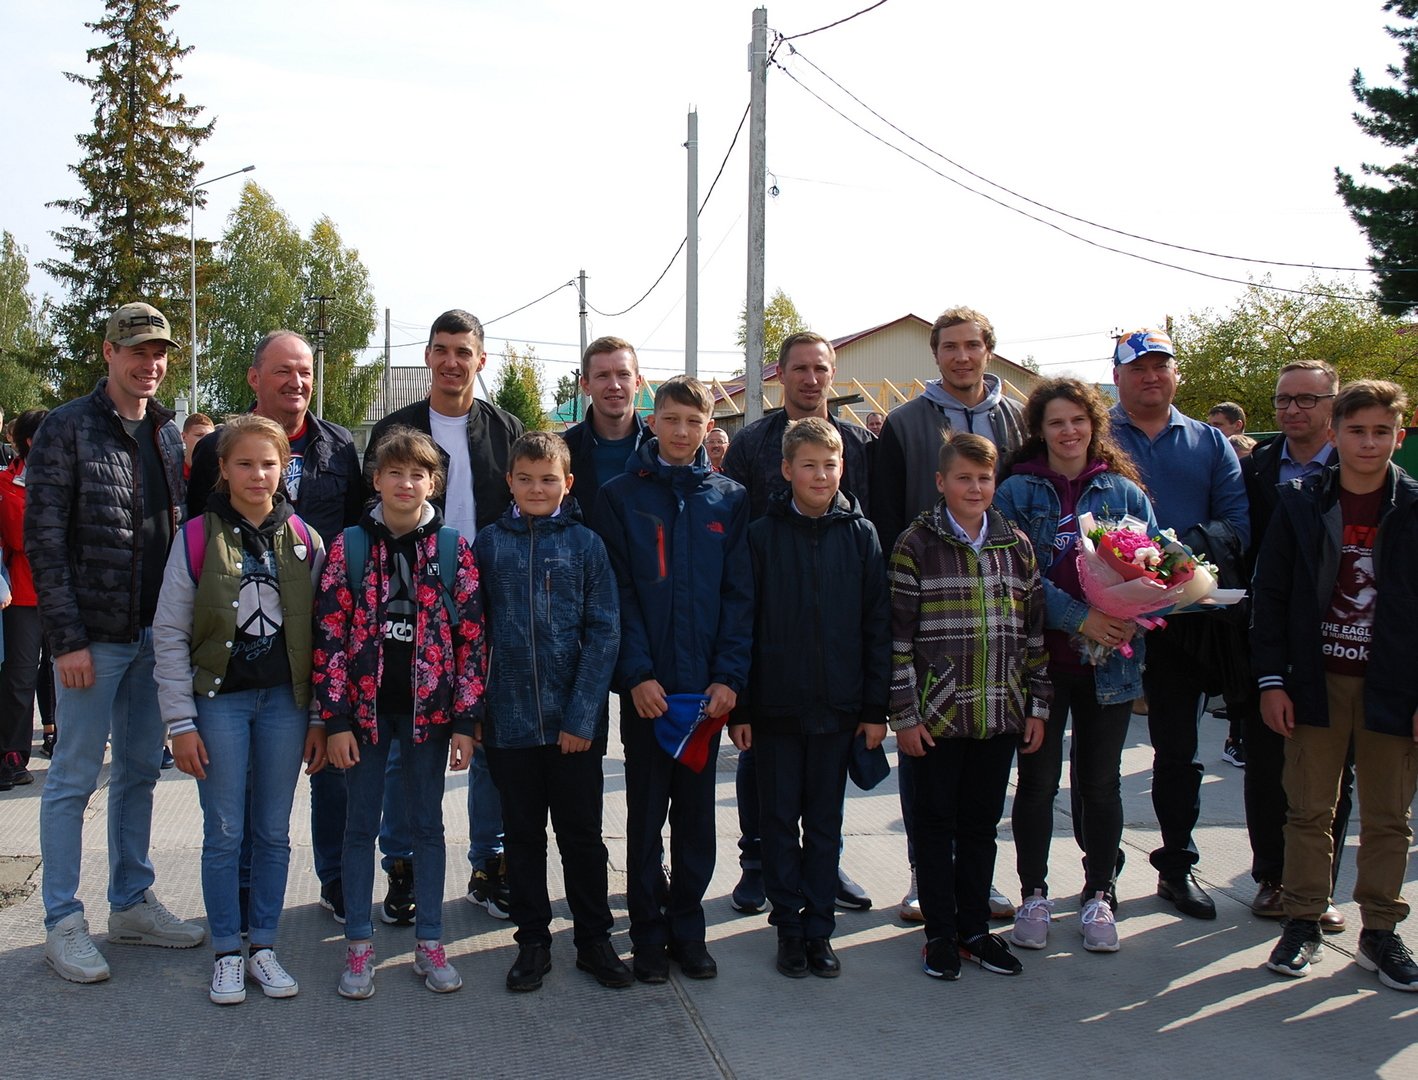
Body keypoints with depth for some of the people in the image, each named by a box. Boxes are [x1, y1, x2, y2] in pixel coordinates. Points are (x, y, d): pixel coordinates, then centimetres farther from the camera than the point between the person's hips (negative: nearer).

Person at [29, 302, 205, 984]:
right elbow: (44, 539, -11)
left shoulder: (167, 433, 11)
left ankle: (132, 903, 26)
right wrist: (67, 638, -16)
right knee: (75, 777, 2)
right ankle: (63, 923, 12)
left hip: (157, 634, 6)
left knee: (140, 770, 14)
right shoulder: (67, 429, -8)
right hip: (95, 636, -6)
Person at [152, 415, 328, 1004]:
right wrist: (180, 722, -7)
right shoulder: (197, 538, -4)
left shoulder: (305, 541, 3)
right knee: (224, 833, 3)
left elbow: (320, 635, 6)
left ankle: (263, 947, 21)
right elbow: (169, 633, -3)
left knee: (273, 831, 8)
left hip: (285, 700, 2)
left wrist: (319, 718, 3)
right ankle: (227, 953, 16)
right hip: (219, 697, -2)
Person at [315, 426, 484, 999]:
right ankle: (359, 947, 19)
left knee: (427, 824, 10)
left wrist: (466, 721, -5)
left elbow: (472, 637, -1)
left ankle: (429, 943, 21)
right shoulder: (350, 546, -2)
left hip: (427, 706, 0)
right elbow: (329, 634, -3)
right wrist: (336, 720, -8)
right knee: (361, 824, 9)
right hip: (365, 705, 0)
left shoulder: (453, 550, -1)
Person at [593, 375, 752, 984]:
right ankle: (648, 935, 18)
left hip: (708, 688, 2)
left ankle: (688, 929, 22)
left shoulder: (730, 500, 6)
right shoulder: (621, 496, 1)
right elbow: (617, 593, -5)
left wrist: (729, 676, -8)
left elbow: (740, 594, 2)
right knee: (646, 816, 6)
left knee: (697, 815, 10)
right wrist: (636, 674, -14)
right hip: (646, 686, -2)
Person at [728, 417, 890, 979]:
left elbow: (877, 624, 2)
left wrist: (875, 706, -1)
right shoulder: (762, 535, -2)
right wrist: (739, 708, -4)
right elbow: (742, 623, -1)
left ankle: (819, 928, 20)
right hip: (776, 706, -1)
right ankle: (789, 926, 20)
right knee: (780, 818, 8)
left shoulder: (860, 534, 1)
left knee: (825, 821, 10)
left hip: (838, 706, 1)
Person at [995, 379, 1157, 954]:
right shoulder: (1018, 491, 0)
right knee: (1037, 779, 6)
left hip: (1110, 659, 2)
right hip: (1040, 656, -1)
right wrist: (1078, 619, -20)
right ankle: (1033, 895, 19)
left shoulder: (1124, 492, 7)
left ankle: (1099, 895, 23)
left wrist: (1130, 620, -17)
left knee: (1100, 780, 10)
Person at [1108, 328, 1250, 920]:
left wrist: (1196, 544, -20)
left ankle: (1177, 867, 25)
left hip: (1183, 619, 3)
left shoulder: (1209, 443, 11)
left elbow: (1237, 518, 0)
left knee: (1178, 748, 11)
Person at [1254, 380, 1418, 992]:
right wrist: (1271, 680, -4)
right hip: (1315, 683, 0)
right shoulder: (1300, 505, 1)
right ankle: (1303, 922, 19)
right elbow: (1270, 593, 2)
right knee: (1309, 810, 7)